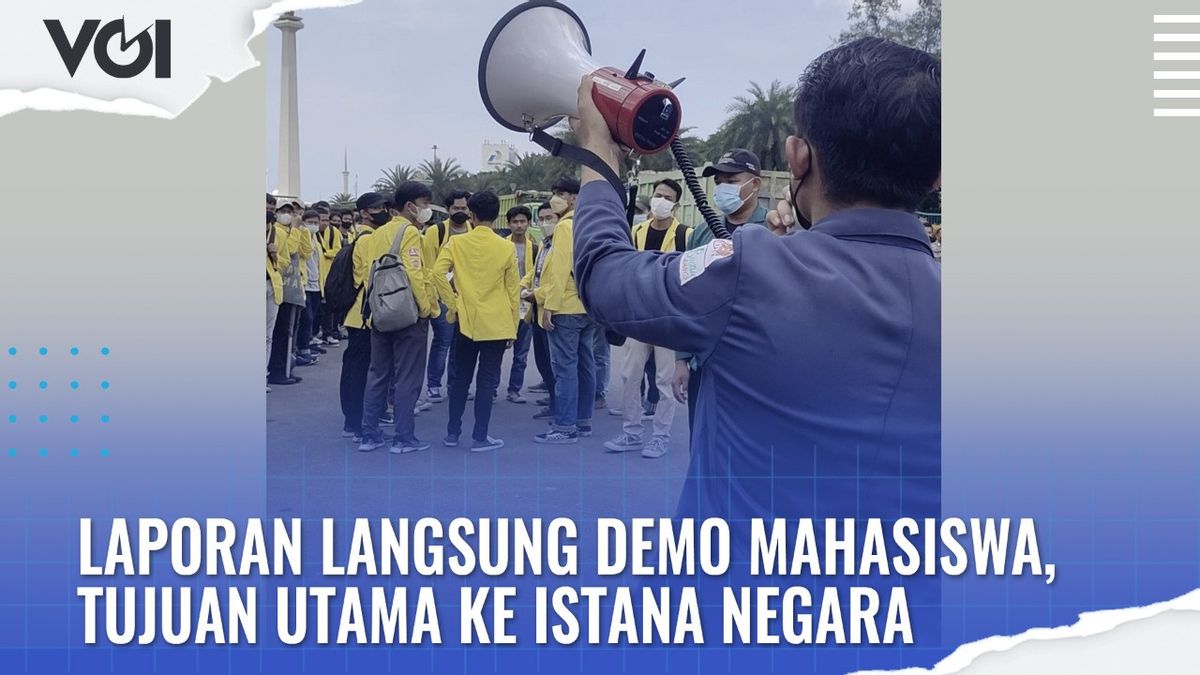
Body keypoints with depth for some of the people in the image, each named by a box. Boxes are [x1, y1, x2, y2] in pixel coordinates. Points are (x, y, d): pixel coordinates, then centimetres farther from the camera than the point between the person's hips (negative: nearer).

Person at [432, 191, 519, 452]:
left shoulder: (457, 243, -3)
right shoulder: (506, 248, -4)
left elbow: (438, 273, -14)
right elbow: (513, 291, 0)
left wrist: (451, 303, -3)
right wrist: (513, 327, 9)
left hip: (465, 321, 2)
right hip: (497, 324, -1)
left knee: (460, 378, 14)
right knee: (487, 380, 3)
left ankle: (453, 432, 21)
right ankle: (480, 437, 5)